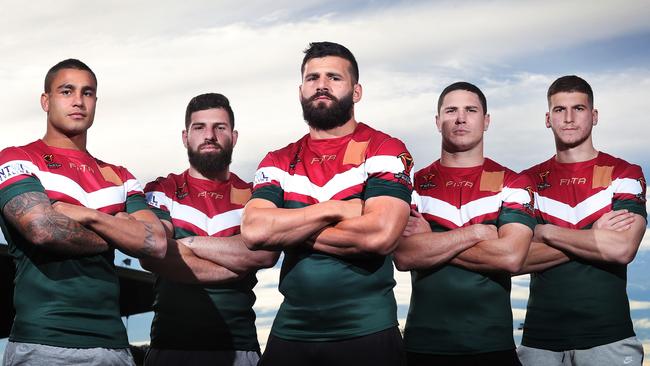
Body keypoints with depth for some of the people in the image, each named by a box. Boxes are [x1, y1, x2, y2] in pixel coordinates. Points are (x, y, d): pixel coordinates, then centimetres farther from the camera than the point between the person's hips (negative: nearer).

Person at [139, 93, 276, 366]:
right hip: (171, 344, -1)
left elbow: (266, 253, -11)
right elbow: (151, 256, -12)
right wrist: (237, 265, -10)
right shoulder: (161, 192, 6)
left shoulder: (253, 197, 9)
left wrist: (188, 242, -9)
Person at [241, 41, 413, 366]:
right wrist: (336, 209, -14)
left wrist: (287, 232, -8)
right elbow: (253, 232, -8)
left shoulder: (385, 151, -3)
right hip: (290, 333, 4)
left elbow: (380, 235, -19)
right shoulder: (278, 163, 9)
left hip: (366, 331, -4)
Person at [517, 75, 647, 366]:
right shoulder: (529, 181, 8)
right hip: (540, 338, 2)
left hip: (607, 336, -2)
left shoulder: (624, 175, 1)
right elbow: (516, 260, -4)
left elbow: (622, 249, -15)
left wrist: (546, 233, -9)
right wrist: (596, 238, -10)